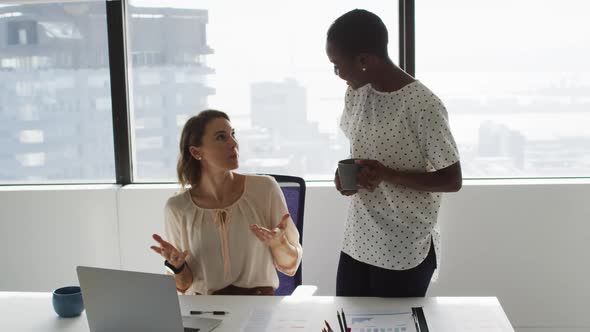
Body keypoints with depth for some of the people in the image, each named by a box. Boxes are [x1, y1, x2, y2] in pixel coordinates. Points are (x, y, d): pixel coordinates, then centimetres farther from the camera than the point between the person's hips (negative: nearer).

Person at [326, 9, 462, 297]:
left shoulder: (423, 106, -20)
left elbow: (452, 181, -15)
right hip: (356, 243, 6)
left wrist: (387, 175, -25)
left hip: (405, 252, -6)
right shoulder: (355, 93, 1)